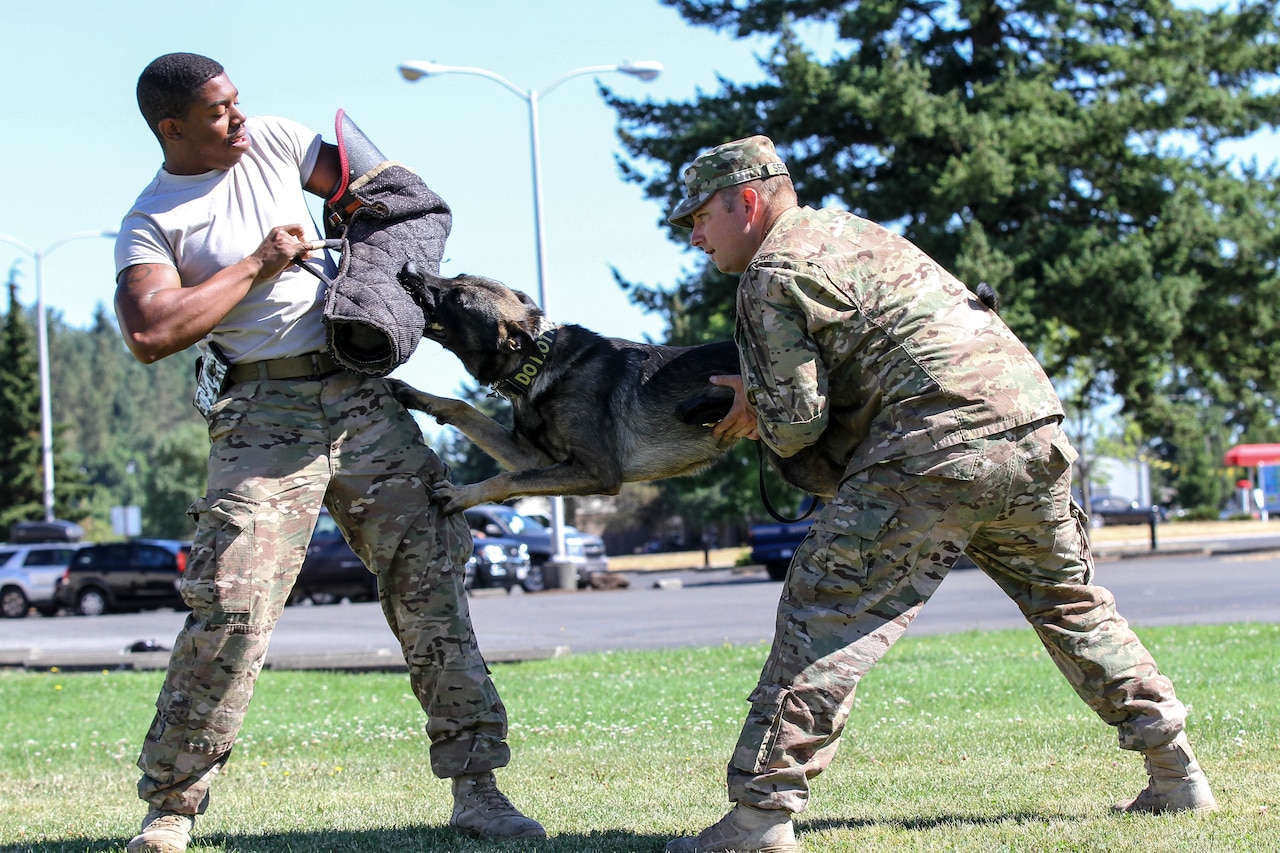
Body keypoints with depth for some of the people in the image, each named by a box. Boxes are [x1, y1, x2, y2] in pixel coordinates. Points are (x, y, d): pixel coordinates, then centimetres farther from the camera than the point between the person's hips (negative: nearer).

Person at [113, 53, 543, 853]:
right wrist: (259, 264, -13)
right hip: (266, 415, -5)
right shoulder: (151, 225, -3)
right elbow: (150, 333, -19)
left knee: (430, 579, -2)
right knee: (233, 605, -15)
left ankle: (476, 786, 2)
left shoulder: (271, 140, 11)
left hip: (361, 393, 5)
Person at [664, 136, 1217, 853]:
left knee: (825, 615, -6)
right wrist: (765, 398, 24)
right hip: (1037, 423, 8)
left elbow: (796, 426, -4)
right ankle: (1176, 773, 27)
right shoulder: (849, 227, 26)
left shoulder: (772, 275, 0)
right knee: (1070, 599, 24)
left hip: (939, 453, -8)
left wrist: (759, 406, 18)